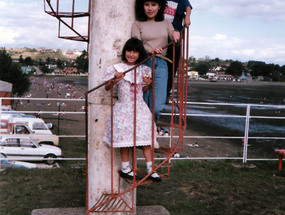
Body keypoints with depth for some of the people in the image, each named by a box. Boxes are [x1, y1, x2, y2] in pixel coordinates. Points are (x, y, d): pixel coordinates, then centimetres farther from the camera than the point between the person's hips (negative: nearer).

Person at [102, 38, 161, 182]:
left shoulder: (144, 70, 8)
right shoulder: (117, 68, -2)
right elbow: (107, 88, -1)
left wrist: (148, 84, -4)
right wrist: (115, 81, -21)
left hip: (140, 108, 3)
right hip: (124, 108, -3)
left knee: (146, 138, 0)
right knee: (125, 138, 2)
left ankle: (151, 169, 9)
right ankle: (125, 168, 18)